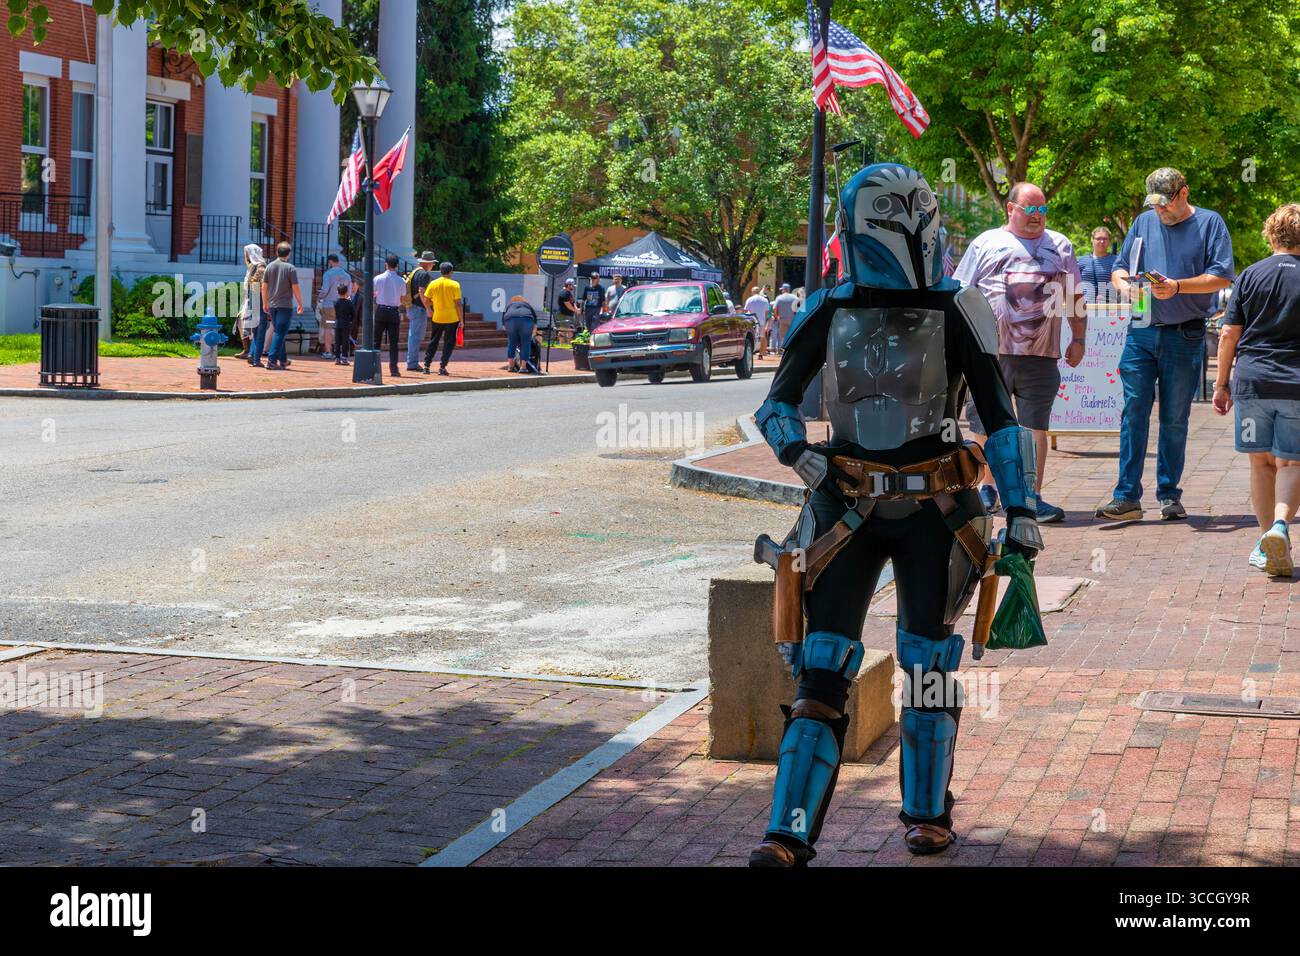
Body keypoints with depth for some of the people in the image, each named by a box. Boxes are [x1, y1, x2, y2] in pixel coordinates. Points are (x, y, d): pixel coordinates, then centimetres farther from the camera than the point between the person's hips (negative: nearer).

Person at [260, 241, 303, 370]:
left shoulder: (269, 267, 4)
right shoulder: (290, 268, -8)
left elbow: (264, 287, 6)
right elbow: (295, 288, -9)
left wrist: (265, 303, 16)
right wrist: (300, 304, 1)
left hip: (272, 305, 5)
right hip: (285, 305, -5)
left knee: (277, 332, 16)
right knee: (280, 333, -4)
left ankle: (283, 360, 23)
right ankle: (272, 360, -12)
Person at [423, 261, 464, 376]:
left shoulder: (433, 284, -1)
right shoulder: (454, 285, -8)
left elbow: (426, 301, 0)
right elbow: (458, 304, -10)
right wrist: (461, 320, -2)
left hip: (437, 318, 3)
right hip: (452, 319, -3)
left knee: (433, 342, 16)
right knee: (449, 344, 7)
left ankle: (426, 365, 14)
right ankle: (442, 367, -1)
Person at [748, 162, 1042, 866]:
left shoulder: (957, 314, -3)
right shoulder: (829, 314, 2)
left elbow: (1001, 421, -1)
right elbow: (778, 404, 10)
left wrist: (1022, 512, -6)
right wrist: (797, 451, -11)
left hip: (932, 510, -1)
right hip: (846, 508, 1)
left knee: (928, 663, 8)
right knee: (822, 670, -4)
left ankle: (927, 811, 27)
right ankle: (789, 835, -3)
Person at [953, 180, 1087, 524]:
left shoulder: (1060, 246, 15)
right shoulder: (986, 244, 7)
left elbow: (1075, 298, 18)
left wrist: (1078, 339, 10)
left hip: (1041, 355, 1)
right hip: (990, 353, -1)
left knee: (1035, 427, -2)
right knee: (987, 426, 7)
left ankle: (1032, 497, 0)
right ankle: (987, 488, 25)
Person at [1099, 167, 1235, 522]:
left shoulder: (1209, 223, 2)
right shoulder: (1144, 222, 13)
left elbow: (1222, 276, -7)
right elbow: (1119, 267, 17)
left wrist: (1178, 286, -19)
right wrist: (1123, 283, -7)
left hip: (1185, 336, -3)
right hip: (1141, 333, 3)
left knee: (1175, 419, 4)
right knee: (1133, 413, -5)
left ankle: (1169, 495, 13)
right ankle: (1127, 497, -4)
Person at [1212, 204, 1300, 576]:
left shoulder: (1250, 276, 4)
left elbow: (1229, 334, 3)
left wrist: (1221, 384, 11)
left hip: (1252, 381, 1)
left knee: (1261, 463, 12)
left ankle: (1266, 542, 15)